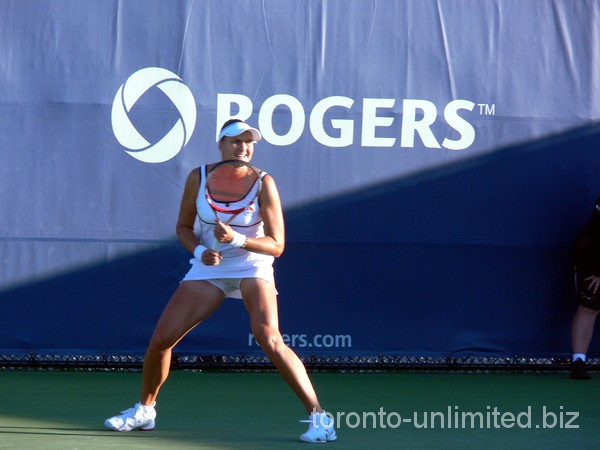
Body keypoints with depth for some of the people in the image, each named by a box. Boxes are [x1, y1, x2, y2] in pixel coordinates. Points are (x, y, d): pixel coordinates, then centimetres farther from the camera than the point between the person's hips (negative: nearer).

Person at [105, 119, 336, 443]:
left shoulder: (263, 183, -15)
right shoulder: (198, 178, -7)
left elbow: (276, 245, -15)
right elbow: (184, 227, 6)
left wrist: (237, 239, -30)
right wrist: (199, 251, -14)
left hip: (252, 267, -3)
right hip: (208, 268, 3)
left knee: (269, 338, -27)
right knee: (161, 338, -3)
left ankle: (318, 416, -21)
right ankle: (144, 410, 23)